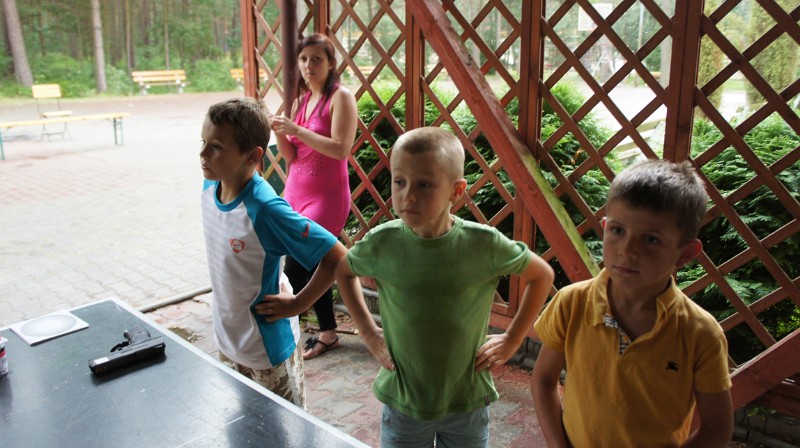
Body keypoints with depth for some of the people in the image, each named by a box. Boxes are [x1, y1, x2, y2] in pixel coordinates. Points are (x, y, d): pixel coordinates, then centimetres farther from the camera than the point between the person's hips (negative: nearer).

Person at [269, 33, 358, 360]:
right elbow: (291, 156, 10)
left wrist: (297, 130, -22)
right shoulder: (301, 99, 11)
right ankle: (327, 332, 29)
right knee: (311, 265, 12)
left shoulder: (341, 97, -9)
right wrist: (279, 132, -8)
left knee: (297, 266, -8)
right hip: (295, 191, 7)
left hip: (326, 195, -7)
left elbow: (341, 149, -21)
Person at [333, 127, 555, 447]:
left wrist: (512, 339, -2)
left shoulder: (484, 244, -18)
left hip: (468, 406, 0)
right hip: (402, 405, 1)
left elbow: (542, 276, -1)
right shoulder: (382, 243, -15)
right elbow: (343, 270, 7)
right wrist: (367, 331, 0)